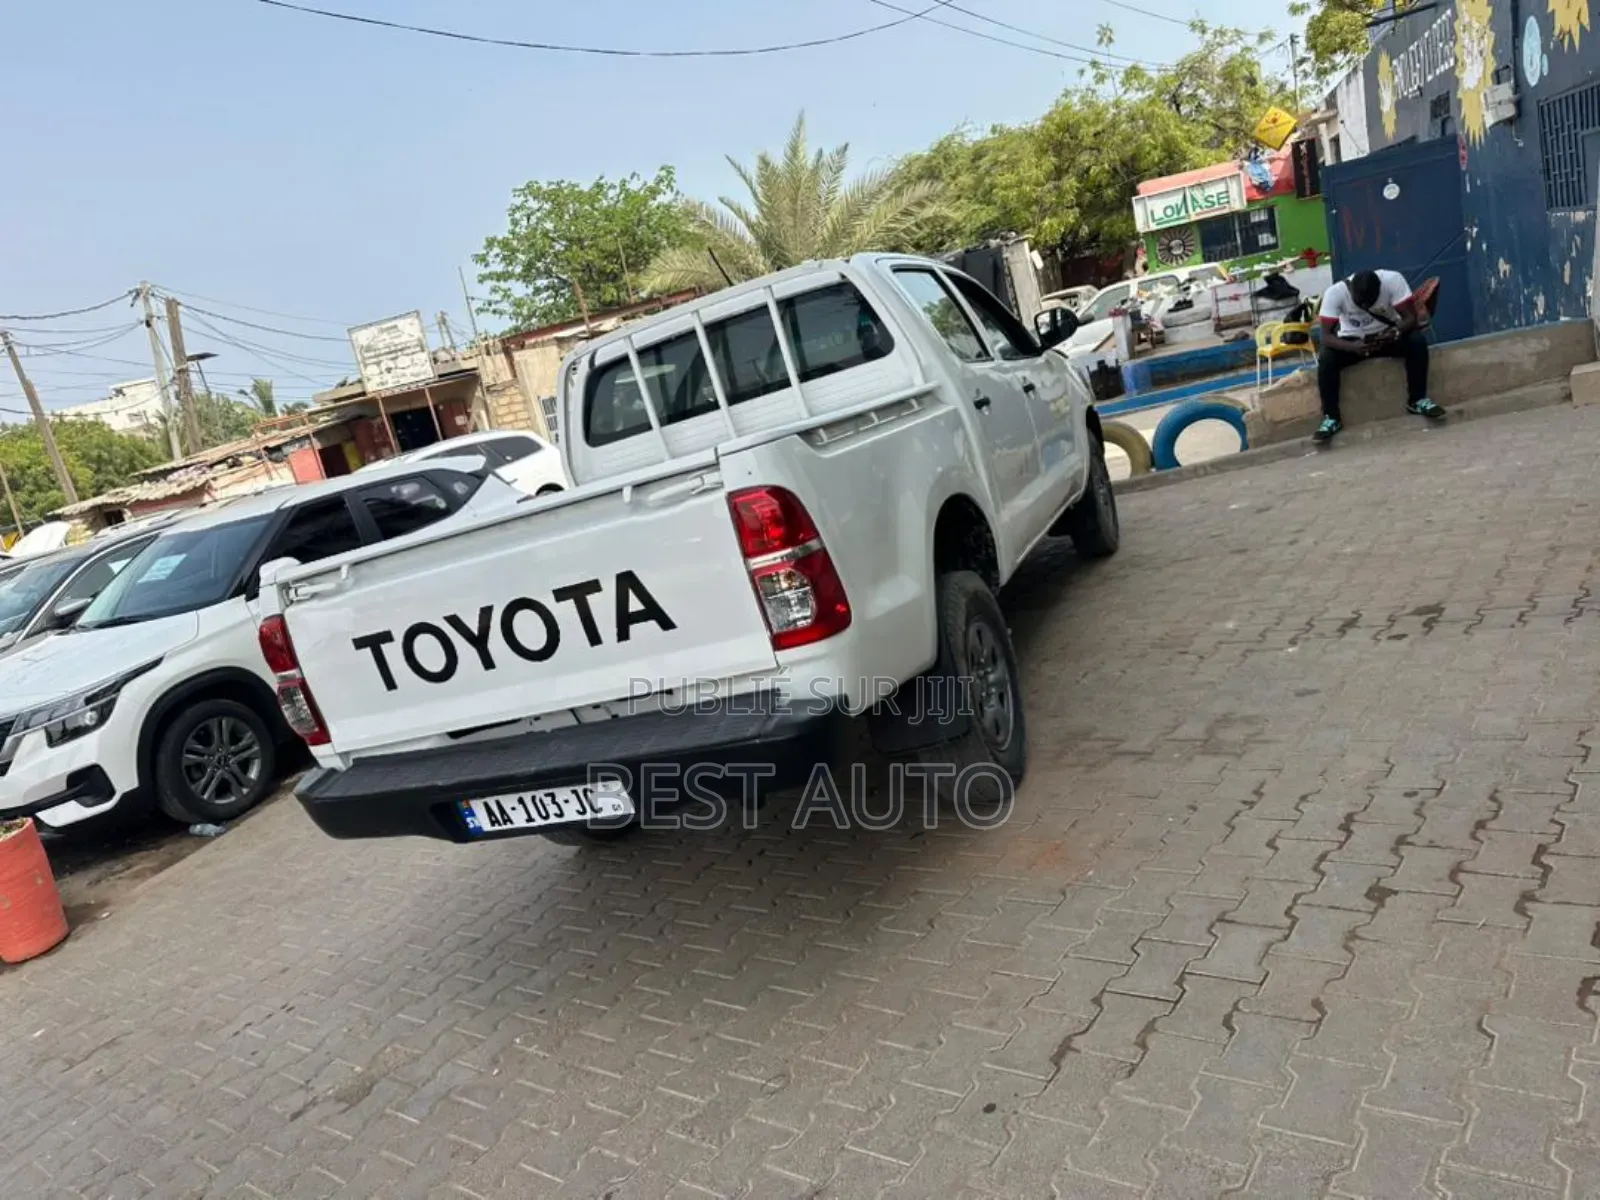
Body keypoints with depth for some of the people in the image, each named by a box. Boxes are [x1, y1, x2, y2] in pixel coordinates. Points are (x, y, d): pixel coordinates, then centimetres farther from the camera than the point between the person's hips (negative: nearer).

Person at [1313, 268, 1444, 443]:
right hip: (1352, 340, -1)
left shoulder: (1392, 280, -25)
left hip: (1387, 334, 1)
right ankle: (1331, 418, -18)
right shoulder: (1335, 293, -27)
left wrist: (1395, 332, -43)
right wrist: (1352, 347, -44)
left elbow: (1411, 317, -21)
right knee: (1326, 359, -29)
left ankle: (1417, 400, -12)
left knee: (1417, 341, -28)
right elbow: (1326, 336, -26)